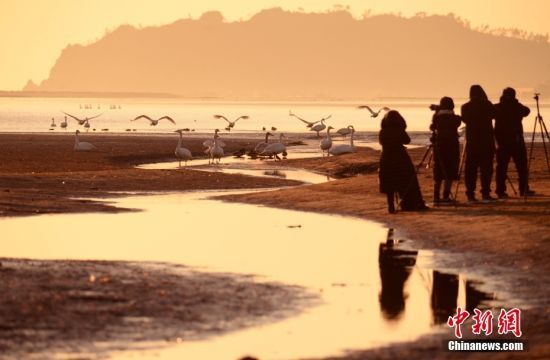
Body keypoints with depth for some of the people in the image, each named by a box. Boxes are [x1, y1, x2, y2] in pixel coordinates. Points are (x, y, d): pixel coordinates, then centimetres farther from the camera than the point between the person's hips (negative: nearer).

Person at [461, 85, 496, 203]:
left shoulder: (466, 107, 3)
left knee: (471, 167, 5)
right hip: (486, 140, -3)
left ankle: (470, 194, 1)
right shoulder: (487, 105, -5)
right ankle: (485, 194, -6)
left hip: (471, 141, 3)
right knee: (486, 167, -1)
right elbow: (494, 115, 7)